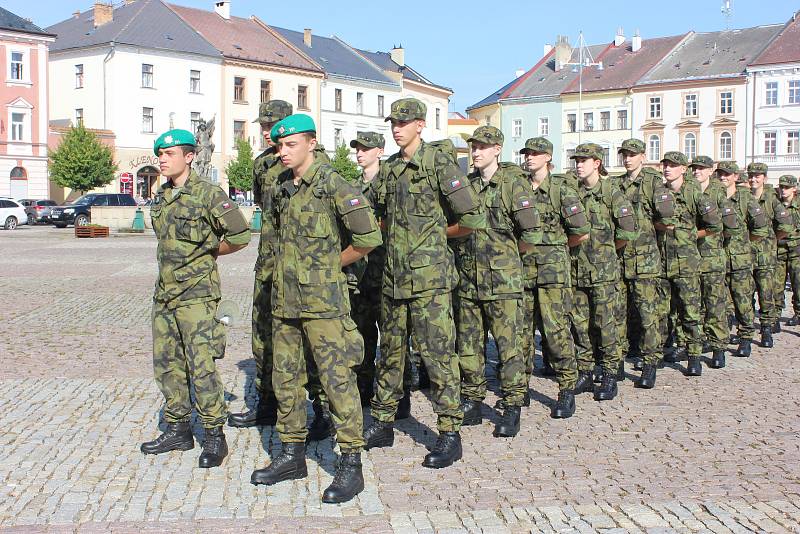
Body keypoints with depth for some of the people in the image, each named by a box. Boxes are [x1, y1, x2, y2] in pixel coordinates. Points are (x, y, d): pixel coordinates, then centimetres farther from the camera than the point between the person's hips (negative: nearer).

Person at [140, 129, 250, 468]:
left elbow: (241, 235, -12)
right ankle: (178, 430, 24)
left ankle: (215, 437, 1)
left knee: (202, 366, -9)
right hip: (164, 293, 8)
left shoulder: (208, 194, -10)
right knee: (167, 364, 12)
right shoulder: (162, 197, 13)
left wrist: (211, 251, 0)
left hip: (196, 294, -8)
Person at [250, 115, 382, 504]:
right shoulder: (281, 188, 12)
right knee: (285, 379, 13)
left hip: (322, 300, -8)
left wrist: (331, 263, -3)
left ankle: (351, 465, 2)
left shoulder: (332, 185, -10)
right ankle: (292, 455, 26)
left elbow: (369, 237, -14)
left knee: (337, 378, -5)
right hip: (285, 299, 8)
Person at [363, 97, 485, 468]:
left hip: (428, 275, -7)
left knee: (437, 351, -5)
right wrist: (401, 233, 12)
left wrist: (437, 233, 2)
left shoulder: (439, 162, -8)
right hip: (393, 274, 7)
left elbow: (472, 218, -10)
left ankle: (450, 434, 2)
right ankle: (382, 423, 27)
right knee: (390, 349, 15)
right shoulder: (389, 169, 13)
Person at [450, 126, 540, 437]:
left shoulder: (512, 182, -5)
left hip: (502, 280, -6)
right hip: (467, 279, 6)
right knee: (468, 345, 10)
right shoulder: (466, 184, 12)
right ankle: (472, 404, 21)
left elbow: (531, 234, -9)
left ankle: (512, 409, 8)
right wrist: (462, 250, 7)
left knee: (508, 345, -1)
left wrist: (507, 253, 2)